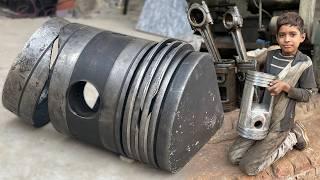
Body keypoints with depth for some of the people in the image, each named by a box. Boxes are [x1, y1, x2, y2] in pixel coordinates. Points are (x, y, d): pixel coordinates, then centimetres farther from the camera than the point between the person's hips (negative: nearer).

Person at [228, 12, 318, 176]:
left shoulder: (304, 63, -13)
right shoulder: (271, 56, 0)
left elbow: (307, 95, -6)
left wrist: (286, 87, -24)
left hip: (279, 124, -5)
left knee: (249, 167, -9)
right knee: (234, 157, 0)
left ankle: (292, 137, 8)